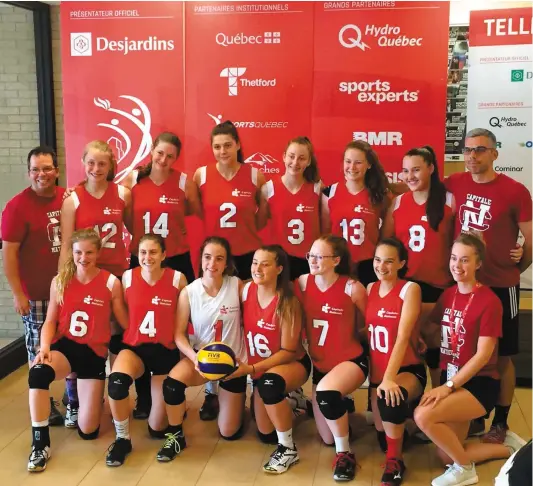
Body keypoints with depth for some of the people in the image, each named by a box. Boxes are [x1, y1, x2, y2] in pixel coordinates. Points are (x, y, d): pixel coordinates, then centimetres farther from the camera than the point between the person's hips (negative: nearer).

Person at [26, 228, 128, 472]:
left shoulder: (111, 283, -7)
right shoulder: (59, 281, 1)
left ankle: (94, 397, 37)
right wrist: (44, 346, -15)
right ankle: (40, 444, -22)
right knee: (38, 372, -38)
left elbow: (125, 323, -4)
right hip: (64, 346, 1)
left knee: (87, 431, 0)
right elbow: (50, 321, 3)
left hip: (94, 352, -1)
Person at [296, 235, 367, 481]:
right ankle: (340, 406, 44)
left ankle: (345, 454, -14)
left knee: (327, 392, -38)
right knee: (328, 439, 10)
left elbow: (364, 326, -2)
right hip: (320, 364, 5)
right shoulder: (303, 283, -8)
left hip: (351, 360, -4)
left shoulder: (353, 288, -18)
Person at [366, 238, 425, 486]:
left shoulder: (410, 289, -12)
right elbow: (366, 331, 8)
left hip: (408, 370, -5)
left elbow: (403, 337, -22)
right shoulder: (370, 289, 4)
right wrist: (377, 376, -1)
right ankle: (402, 410, 40)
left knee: (390, 398, -39)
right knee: (383, 439, 7)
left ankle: (395, 461, -17)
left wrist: (390, 378, -31)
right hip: (378, 372, 5)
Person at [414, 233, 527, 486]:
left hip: (480, 383, -7)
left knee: (423, 416, -28)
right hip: (451, 380, 7)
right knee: (446, 456, 8)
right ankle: (508, 447, 29)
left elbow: (483, 355, -19)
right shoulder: (448, 295, 4)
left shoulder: (489, 301, -16)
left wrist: (448, 386, -22)